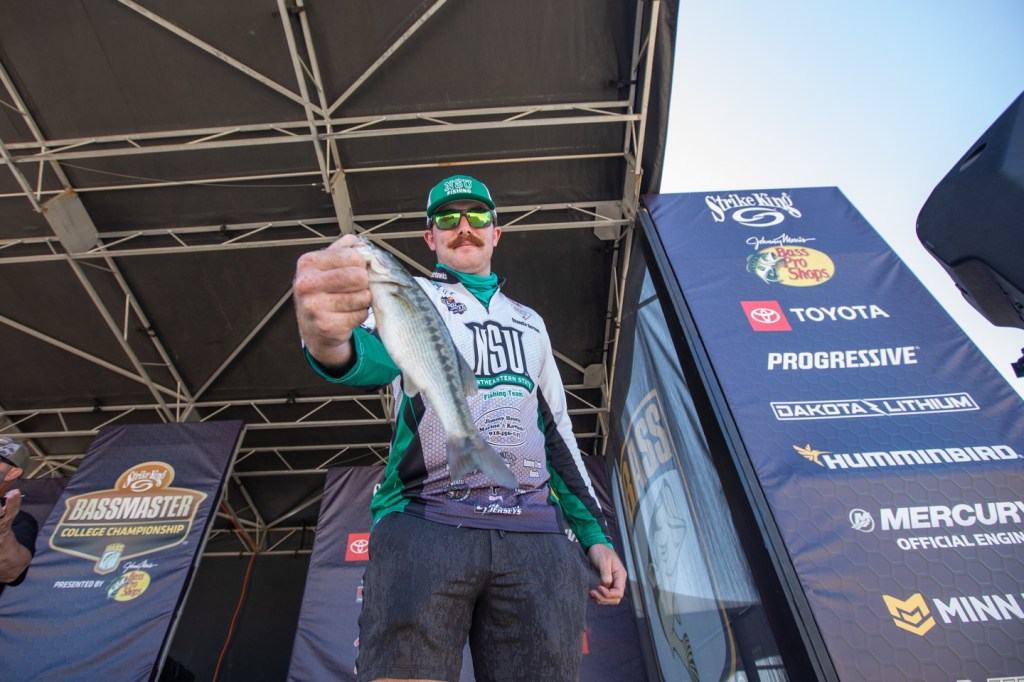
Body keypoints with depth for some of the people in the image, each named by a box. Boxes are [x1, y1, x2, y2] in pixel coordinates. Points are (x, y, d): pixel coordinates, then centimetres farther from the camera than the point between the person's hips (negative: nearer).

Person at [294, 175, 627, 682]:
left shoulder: (530, 322, 27)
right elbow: (380, 352, -11)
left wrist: (595, 534, 17)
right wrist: (328, 340, -37)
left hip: (536, 535, 4)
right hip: (424, 522, -3)